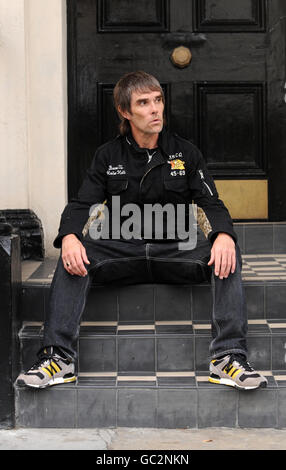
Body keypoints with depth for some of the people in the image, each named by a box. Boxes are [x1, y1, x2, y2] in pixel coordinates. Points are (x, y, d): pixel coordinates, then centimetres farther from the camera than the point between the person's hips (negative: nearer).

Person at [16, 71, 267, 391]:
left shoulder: (185, 153, 8)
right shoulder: (108, 156, 8)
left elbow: (211, 203, 0)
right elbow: (81, 205, 1)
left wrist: (224, 235, -25)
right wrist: (69, 237, -24)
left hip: (175, 251, 0)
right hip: (122, 252, 0)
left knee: (227, 255, -29)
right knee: (73, 254, -28)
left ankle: (229, 358, -34)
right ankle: (57, 357, -32)